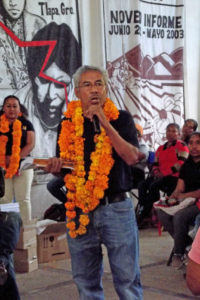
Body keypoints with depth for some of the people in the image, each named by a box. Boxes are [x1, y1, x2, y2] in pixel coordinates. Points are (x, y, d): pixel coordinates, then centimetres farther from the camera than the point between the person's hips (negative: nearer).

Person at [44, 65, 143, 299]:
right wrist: (56, 167, -5)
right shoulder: (68, 123, 9)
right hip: (78, 211, 3)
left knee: (127, 280, 1)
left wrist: (105, 124, -17)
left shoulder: (121, 119, 1)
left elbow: (132, 157, -14)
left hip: (116, 209, -3)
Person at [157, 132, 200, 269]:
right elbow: (179, 189, 10)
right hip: (186, 202, 7)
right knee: (162, 213, -18)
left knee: (180, 216, -32)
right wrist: (171, 198, -10)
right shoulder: (187, 165, 14)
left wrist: (183, 196, -9)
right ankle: (188, 244, -8)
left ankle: (178, 253, -13)